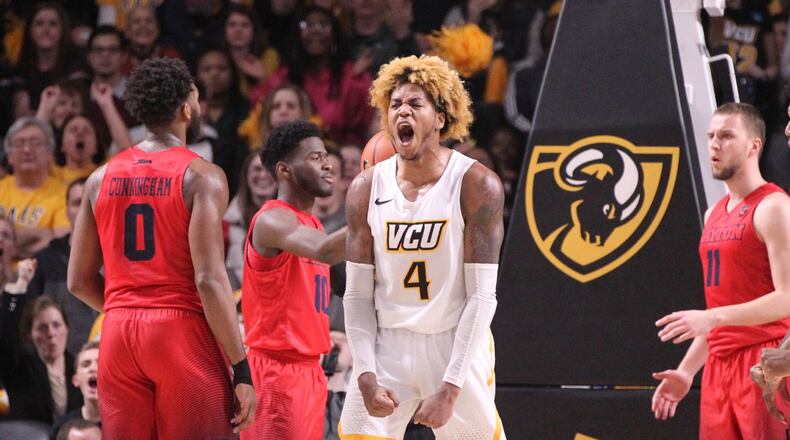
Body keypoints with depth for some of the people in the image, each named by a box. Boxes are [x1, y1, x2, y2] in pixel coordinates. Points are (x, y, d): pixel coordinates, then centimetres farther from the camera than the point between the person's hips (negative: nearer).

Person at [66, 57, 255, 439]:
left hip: (119, 336, 5)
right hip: (182, 332, -5)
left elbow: (79, 281, 11)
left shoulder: (102, 178, 9)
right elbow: (209, 279, -15)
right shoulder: (201, 177, -7)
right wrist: (242, 371, -13)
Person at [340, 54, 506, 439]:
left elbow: (482, 296, -13)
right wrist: (366, 375, -11)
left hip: (457, 346, -3)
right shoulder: (367, 188, 0)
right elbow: (358, 294, 3)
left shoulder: (477, 185, -11)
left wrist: (450, 388, -18)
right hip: (386, 345, 3)